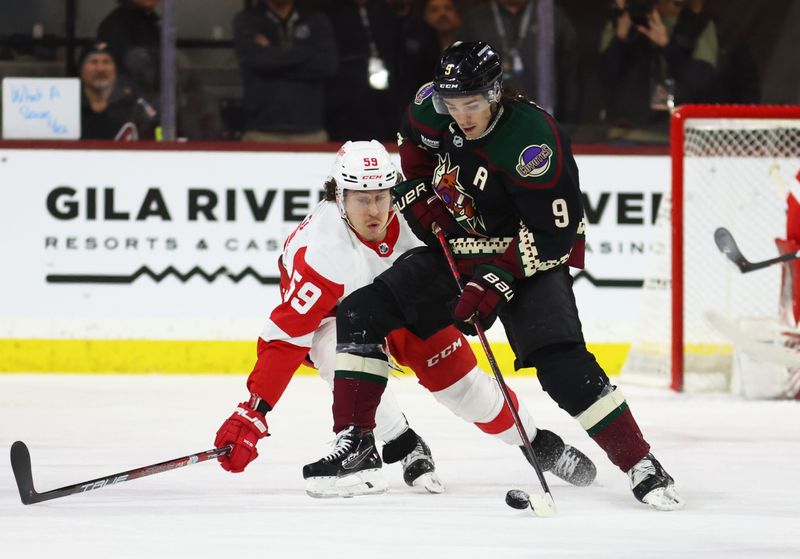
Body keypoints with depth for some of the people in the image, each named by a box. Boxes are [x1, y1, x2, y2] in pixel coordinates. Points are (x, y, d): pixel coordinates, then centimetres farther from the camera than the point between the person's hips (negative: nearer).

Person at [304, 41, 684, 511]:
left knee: (560, 362, -25)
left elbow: (553, 233, -27)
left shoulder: (532, 140, -29)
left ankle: (641, 466, -17)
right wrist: (417, 192, 3)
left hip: (528, 257, -7)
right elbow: (414, 139, 17)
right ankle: (354, 441, 3)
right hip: (456, 247, 7)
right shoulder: (436, 107, -10)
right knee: (360, 316, -5)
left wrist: (498, 280, -32)